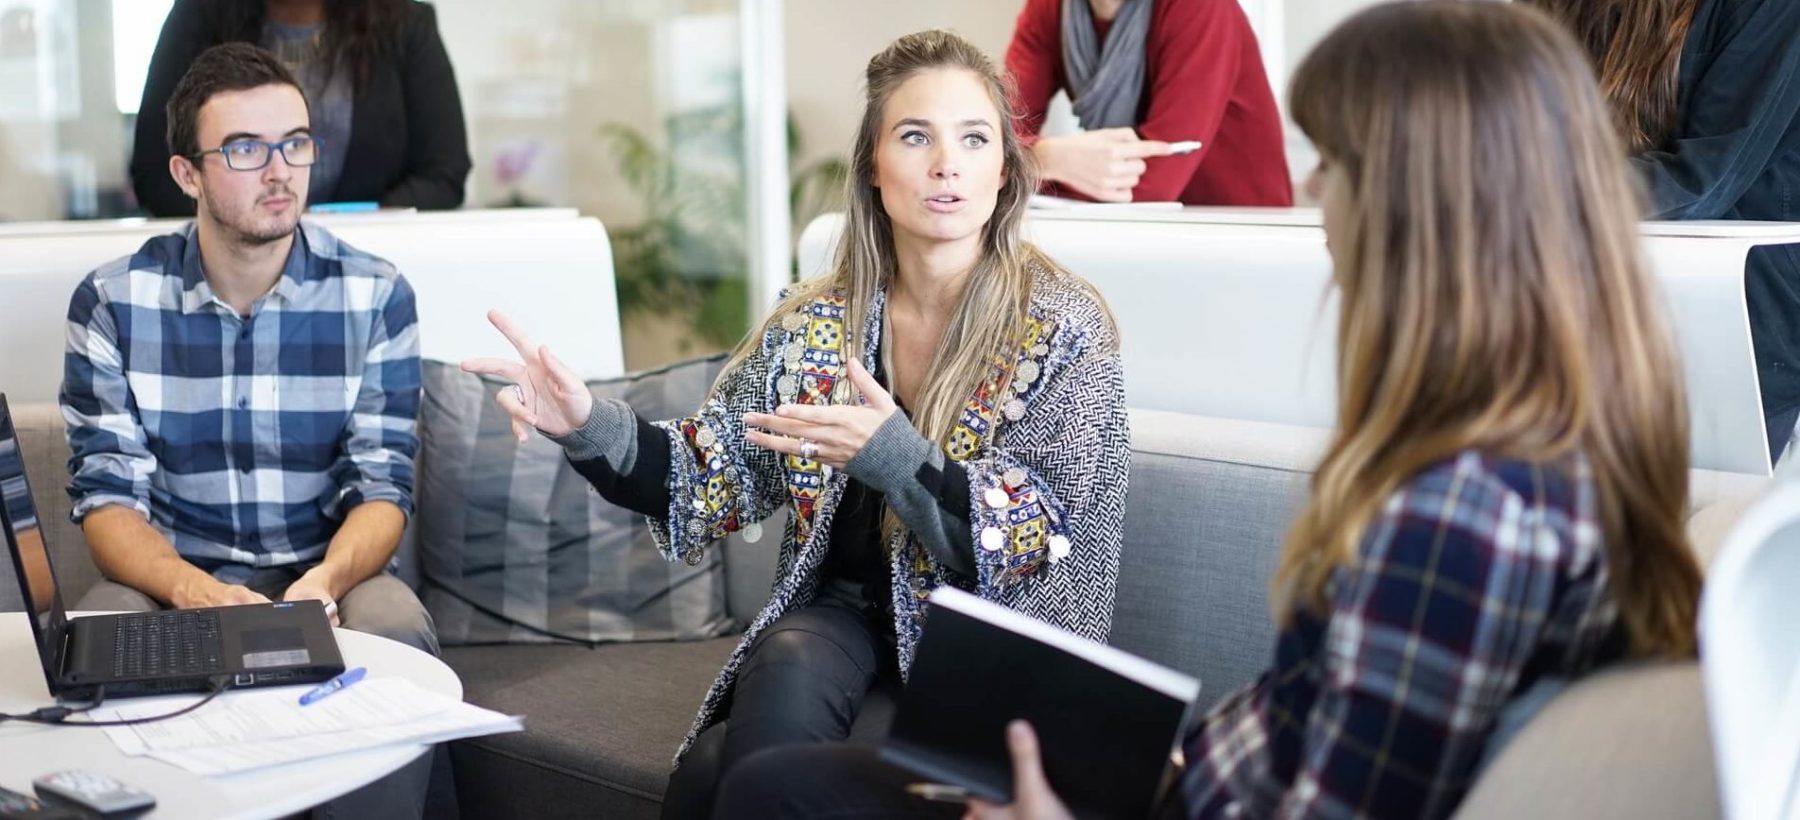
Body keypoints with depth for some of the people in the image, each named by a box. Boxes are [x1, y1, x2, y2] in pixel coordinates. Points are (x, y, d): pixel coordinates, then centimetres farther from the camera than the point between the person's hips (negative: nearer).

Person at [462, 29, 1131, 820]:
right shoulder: (814, 322, 3)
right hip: (842, 612, 4)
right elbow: (718, 477, 4)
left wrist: (892, 456, -29)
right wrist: (592, 427, -16)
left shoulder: (1062, 329, -9)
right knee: (789, 670, -31)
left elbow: (1043, 544, -14)